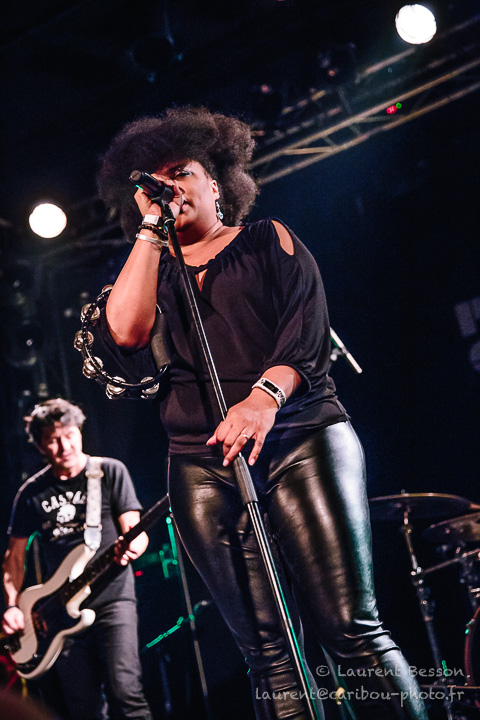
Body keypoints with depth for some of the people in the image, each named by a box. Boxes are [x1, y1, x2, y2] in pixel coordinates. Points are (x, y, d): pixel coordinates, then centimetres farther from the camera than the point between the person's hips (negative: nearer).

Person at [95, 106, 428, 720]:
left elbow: (308, 326, 0)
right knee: (265, 650, -5)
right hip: (201, 463, 2)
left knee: (352, 630, -13)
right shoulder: (150, 272, 21)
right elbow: (126, 339, -1)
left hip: (300, 437, -2)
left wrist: (266, 393, -19)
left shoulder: (267, 240, 17)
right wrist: (150, 231, 5)